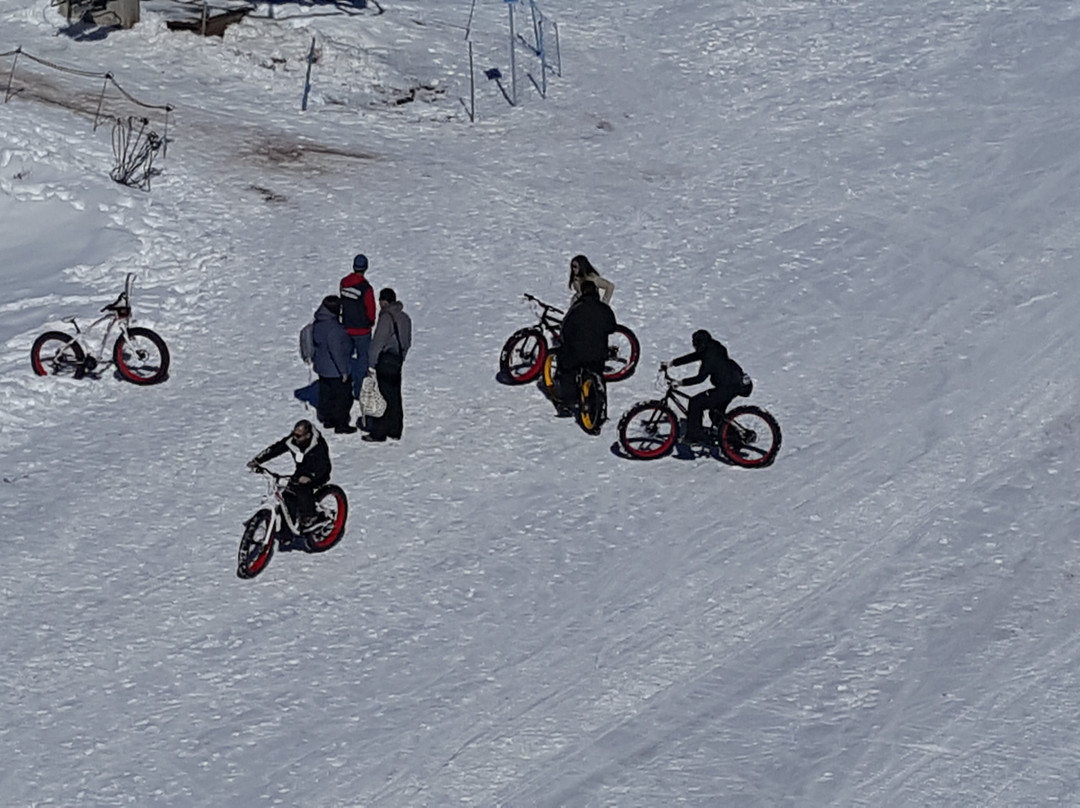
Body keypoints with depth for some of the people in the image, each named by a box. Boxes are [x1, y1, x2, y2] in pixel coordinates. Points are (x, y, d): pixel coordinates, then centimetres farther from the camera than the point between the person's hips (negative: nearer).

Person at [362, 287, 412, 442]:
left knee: (385, 396, -5)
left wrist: (371, 362, -10)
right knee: (395, 395, 13)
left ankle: (378, 433, -2)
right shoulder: (404, 318, 10)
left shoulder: (386, 318, -16)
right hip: (398, 359, 8)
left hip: (386, 360, -8)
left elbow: (378, 342, -16)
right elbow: (407, 342, 15)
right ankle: (395, 430, 18)